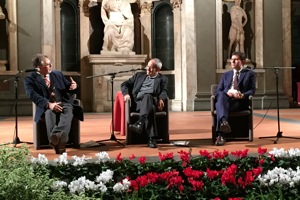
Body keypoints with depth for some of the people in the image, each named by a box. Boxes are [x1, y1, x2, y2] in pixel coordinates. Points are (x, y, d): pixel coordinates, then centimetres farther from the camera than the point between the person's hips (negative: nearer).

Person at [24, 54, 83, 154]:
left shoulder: (58, 74, 18)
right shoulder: (30, 79, 4)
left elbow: (69, 89, 24)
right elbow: (33, 96, -12)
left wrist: (74, 86, -4)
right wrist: (49, 104, -28)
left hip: (64, 103, 2)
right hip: (47, 107, -2)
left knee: (68, 110, -34)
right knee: (49, 112, -38)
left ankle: (56, 135, -62)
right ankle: (58, 142, -54)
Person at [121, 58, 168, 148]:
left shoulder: (163, 79, 24)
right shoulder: (139, 75, 29)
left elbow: (164, 91, 6)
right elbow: (125, 84, 26)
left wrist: (161, 99, -19)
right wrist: (126, 94, 2)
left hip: (153, 101, -1)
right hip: (139, 101, 2)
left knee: (147, 96, -41)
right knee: (150, 109, -38)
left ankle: (140, 123, -63)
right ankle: (151, 138, -51)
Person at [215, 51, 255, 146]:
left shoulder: (249, 73, 20)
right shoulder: (226, 75, 29)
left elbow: (252, 90, 8)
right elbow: (218, 91, 18)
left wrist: (242, 95, -15)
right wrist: (226, 93, -7)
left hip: (240, 101, -3)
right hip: (226, 99, 3)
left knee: (220, 106, -37)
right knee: (221, 96, -37)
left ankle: (221, 135, -48)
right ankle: (224, 122, -59)